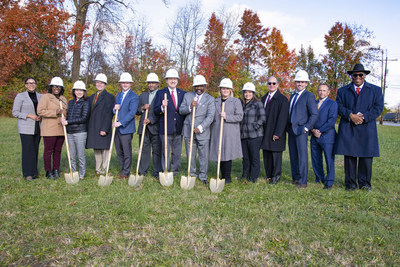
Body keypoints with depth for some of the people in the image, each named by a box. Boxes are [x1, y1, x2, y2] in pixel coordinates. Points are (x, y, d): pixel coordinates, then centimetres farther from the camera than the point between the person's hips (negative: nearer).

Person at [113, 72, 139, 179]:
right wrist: (114, 108, -4)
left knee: (127, 152, -1)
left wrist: (120, 123, -23)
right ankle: (123, 169, 27)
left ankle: (126, 172, 11)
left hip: (126, 128, -7)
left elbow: (132, 113, -17)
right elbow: (115, 110, 20)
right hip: (117, 128, 7)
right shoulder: (118, 95, 17)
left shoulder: (134, 96, -7)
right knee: (119, 151, 13)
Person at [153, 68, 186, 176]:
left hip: (178, 128, 3)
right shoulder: (160, 93, 3)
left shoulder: (182, 93, 13)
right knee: (165, 152, 1)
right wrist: (162, 107, -21)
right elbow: (156, 112, -3)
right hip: (166, 128, -3)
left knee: (177, 153, 10)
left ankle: (175, 172, 22)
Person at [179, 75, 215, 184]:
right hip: (189, 131, 3)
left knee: (204, 156, 3)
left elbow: (210, 117, -9)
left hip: (203, 132, -2)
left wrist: (200, 128, -19)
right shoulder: (187, 96, 9)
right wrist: (190, 107, -15)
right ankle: (192, 175, 24)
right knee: (190, 155, 11)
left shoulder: (210, 99, -1)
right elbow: (181, 110, 5)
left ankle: (203, 176, 16)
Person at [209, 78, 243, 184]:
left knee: (227, 154, -6)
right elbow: (212, 117, 21)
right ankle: (222, 176, 17)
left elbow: (240, 116, -6)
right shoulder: (215, 102, 16)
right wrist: (212, 130, 17)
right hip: (217, 132, 4)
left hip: (230, 133, -4)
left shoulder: (236, 101, 3)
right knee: (219, 154, 6)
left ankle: (228, 177, 3)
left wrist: (226, 117, -16)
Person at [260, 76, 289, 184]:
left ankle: (276, 176, 15)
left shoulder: (282, 99, -6)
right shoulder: (264, 98, 15)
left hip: (276, 133, -6)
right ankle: (269, 175, 22)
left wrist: (277, 133, -18)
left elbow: (283, 117, -12)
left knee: (276, 154, 1)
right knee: (266, 155, 10)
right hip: (265, 133, 6)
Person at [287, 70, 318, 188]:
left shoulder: (309, 96, -5)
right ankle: (295, 178, 23)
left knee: (302, 155, -4)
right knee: (293, 155, 12)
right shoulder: (293, 96, 18)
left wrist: (307, 127, -15)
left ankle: (303, 181, 2)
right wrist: (288, 127, 12)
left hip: (301, 130, -7)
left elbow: (315, 114, -11)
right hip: (291, 130, 7)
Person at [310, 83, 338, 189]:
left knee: (329, 160, -2)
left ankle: (329, 183, 7)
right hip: (314, 137, 5)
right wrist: (313, 130, -6)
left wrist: (320, 131, -13)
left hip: (327, 136, -5)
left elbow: (332, 120, -10)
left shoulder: (332, 104, 0)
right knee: (316, 160, 9)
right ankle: (319, 179, 23)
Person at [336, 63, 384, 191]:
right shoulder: (342, 90, 15)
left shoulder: (376, 90, 13)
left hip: (366, 128, 0)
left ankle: (364, 183, 14)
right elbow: (339, 106, 3)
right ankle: (350, 183, 9)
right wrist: (351, 115, -14)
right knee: (349, 156, 1)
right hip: (347, 129, 0)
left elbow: (378, 107, 2)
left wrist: (363, 118, -12)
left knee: (366, 157, 0)